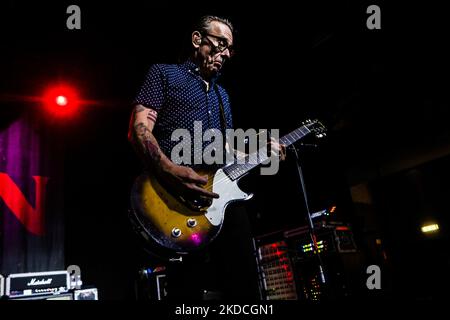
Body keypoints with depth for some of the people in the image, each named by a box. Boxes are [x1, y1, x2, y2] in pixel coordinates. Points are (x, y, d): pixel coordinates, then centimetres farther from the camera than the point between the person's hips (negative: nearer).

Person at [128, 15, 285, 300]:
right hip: (177, 199, -6)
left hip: (224, 196, 7)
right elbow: (139, 129, -5)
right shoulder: (164, 73, 9)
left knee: (244, 287, 3)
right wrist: (169, 170, -24)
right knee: (188, 290, -11)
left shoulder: (221, 94, 30)